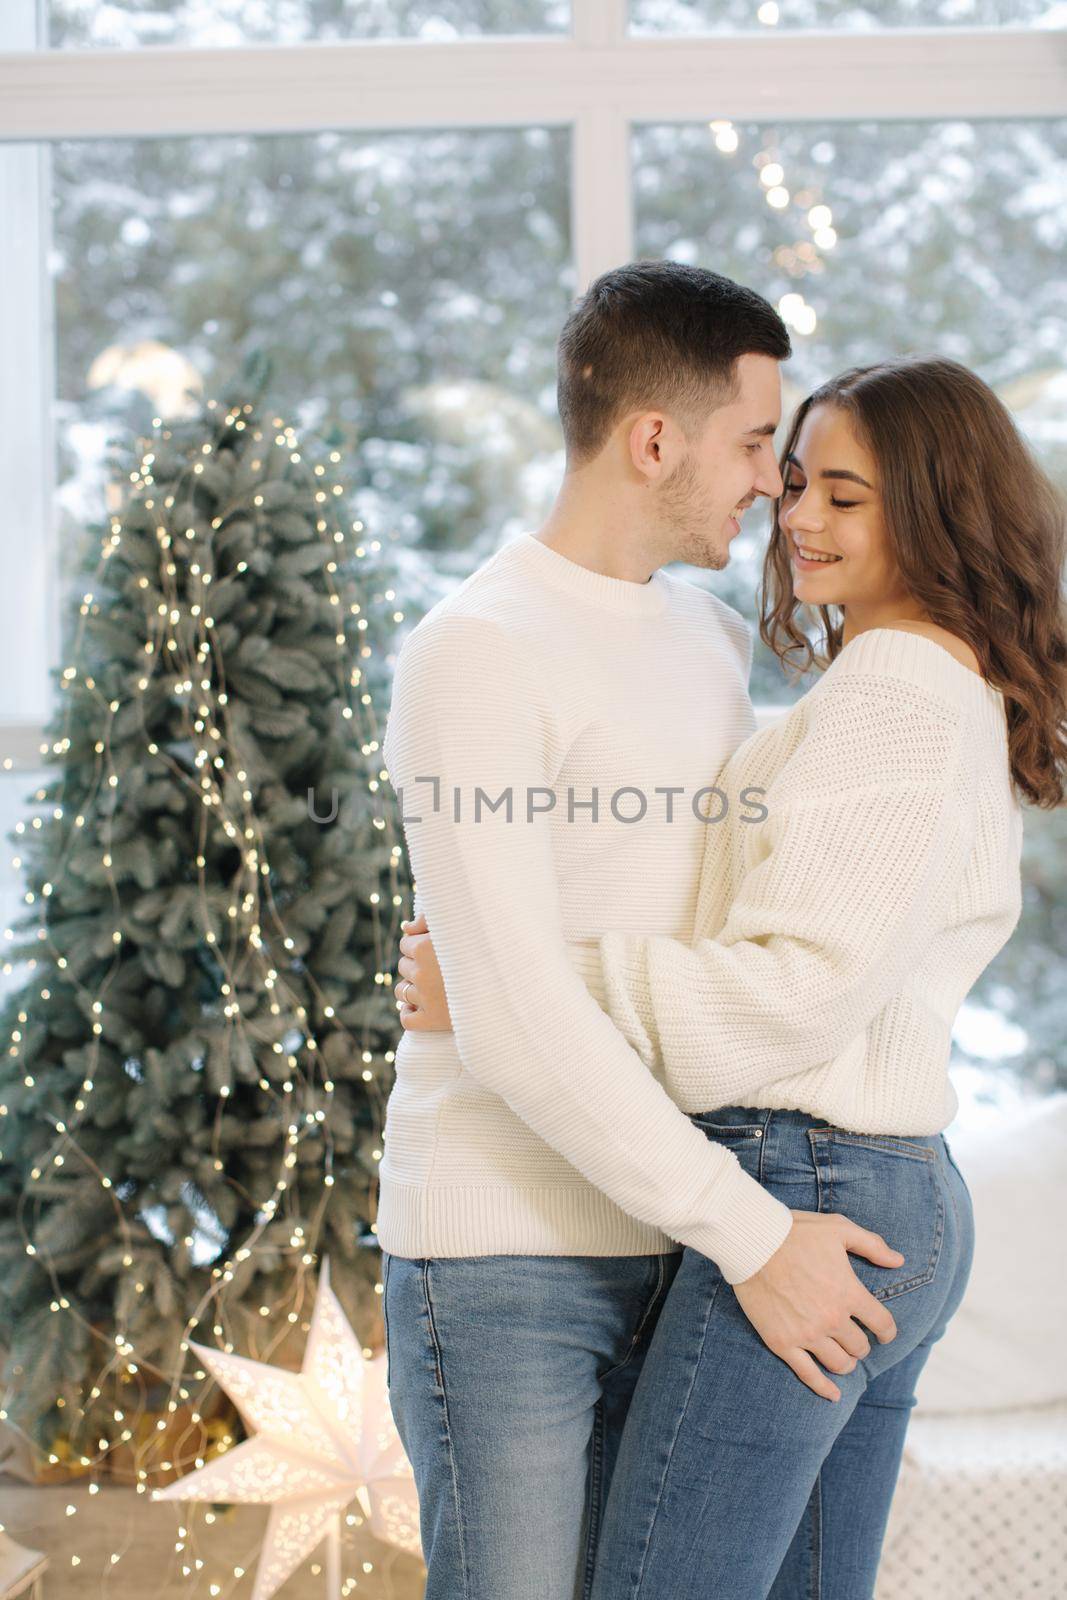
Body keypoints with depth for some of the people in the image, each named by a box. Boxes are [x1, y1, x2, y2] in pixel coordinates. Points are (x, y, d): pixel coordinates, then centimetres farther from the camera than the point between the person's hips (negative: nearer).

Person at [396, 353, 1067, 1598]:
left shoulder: (890, 692, -13)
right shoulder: (966, 700, 18)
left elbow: (807, 987, -20)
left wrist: (502, 986, -17)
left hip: (800, 1205, -10)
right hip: (908, 1203, 10)